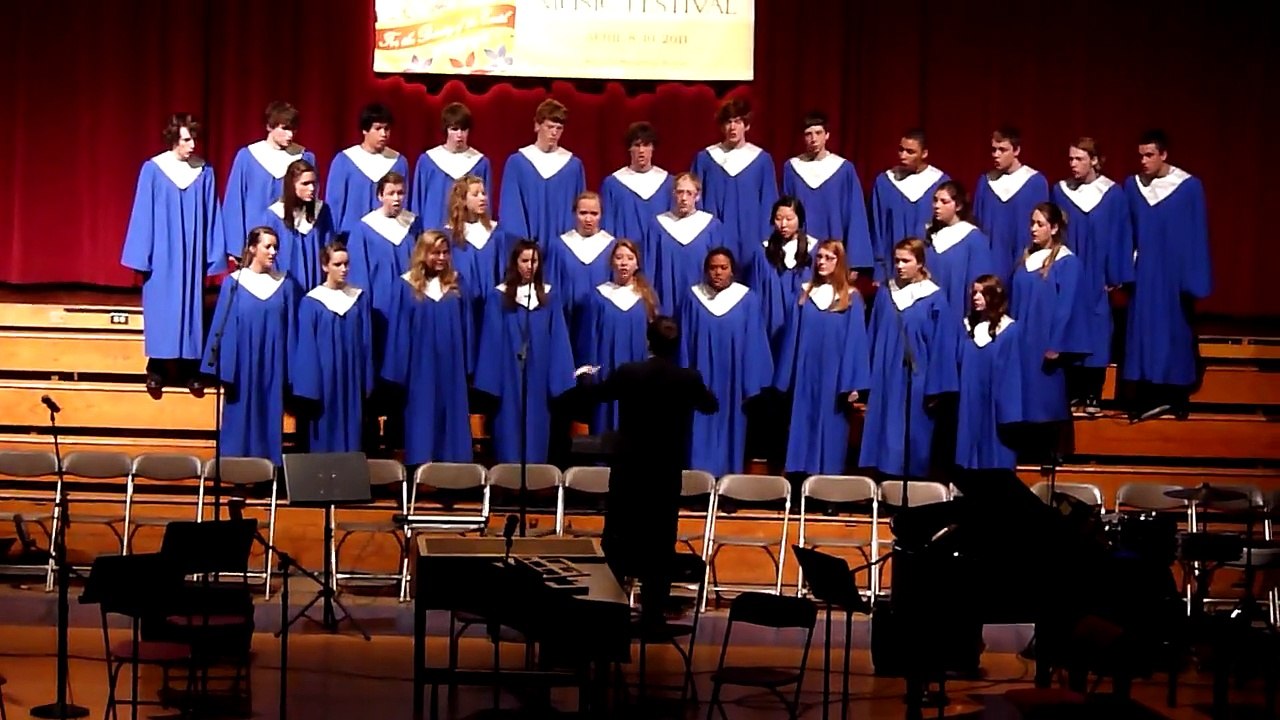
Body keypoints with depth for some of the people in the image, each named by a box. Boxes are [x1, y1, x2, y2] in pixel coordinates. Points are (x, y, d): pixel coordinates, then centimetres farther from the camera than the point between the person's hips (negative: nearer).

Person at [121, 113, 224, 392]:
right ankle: (157, 369, 9)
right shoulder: (152, 170, -5)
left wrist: (214, 255, 2)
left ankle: (190, 368, 12)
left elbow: (211, 217, 4)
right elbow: (142, 214, -3)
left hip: (192, 254, 2)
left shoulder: (204, 172, 2)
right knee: (160, 309, 2)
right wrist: (141, 255, -6)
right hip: (161, 253, -2)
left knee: (191, 309, 6)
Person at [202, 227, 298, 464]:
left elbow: (292, 330, 6)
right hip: (242, 365, -2)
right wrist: (224, 370, -7)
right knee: (241, 420, 0)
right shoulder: (234, 283, 0)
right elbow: (223, 327, -1)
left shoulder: (285, 285, 6)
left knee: (270, 421, 3)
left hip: (272, 367, 2)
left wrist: (291, 372, 1)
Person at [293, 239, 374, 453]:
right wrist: (310, 389, -11)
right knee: (325, 441, 0)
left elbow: (367, 343, 8)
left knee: (352, 435, 4)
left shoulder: (360, 298, 7)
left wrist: (367, 382, 3)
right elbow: (307, 348, -5)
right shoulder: (311, 302, -4)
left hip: (352, 379, 3)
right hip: (324, 379, -3)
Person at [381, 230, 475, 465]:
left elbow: (466, 325, 8)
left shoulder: (456, 283, 6)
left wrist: (468, 365, 4)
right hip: (421, 366, -3)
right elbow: (399, 330, -2)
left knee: (452, 419, 4)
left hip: (451, 366, 3)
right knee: (424, 420, -1)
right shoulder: (407, 285, -3)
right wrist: (399, 371, -6)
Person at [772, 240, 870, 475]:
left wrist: (853, 385, -11)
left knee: (830, 429, 1)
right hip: (805, 374, 3)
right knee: (804, 427, 3)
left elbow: (856, 341, -4)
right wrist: (786, 379, 4)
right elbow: (793, 336, 8)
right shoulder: (804, 293, 7)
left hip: (833, 375, -3)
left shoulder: (851, 298, -1)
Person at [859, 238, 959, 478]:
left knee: (915, 439, 2)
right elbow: (873, 338, 9)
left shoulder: (934, 299, -3)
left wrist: (936, 388, -9)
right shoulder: (884, 294, 7)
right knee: (887, 437, 2)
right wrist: (868, 379, 5)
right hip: (887, 378, 3)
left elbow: (941, 346, -5)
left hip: (917, 380, -3)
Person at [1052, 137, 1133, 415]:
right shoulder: (1060, 191, 3)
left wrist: (1115, 275, -4)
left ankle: (1092, 396, 6)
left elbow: (1120, 236, -1)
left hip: (1097, 276, -1)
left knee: (1095, 334, 0)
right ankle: (1069, 392, 9)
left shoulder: (1113, 193, -2)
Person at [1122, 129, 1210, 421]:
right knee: (1145, 330, 1)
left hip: (1176, 271, -3)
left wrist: (1196, 278, -7)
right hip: (1145, 273, 3)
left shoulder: (1189, 186, -7)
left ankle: (1177, 398, 11)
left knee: (1176, 330, 4)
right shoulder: (1131, 186, 2)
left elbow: (1198, 235, -5)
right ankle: (1151, 398, 4)